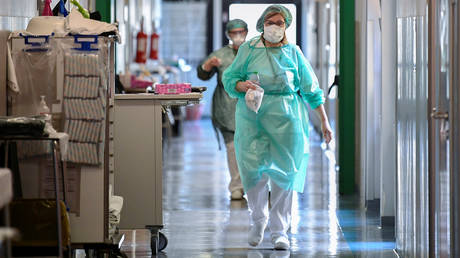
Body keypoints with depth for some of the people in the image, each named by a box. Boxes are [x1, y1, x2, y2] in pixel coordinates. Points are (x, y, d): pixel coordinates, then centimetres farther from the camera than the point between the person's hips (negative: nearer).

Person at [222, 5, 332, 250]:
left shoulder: (293, 52, 9)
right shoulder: (248, 49, 8)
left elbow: (311, 89, 11)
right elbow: (229, 77, 9)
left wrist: (324, 121, 9)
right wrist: (242, 85, -14)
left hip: (286, 117, 0)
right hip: (252, 115, 0)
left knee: (283, 172, -2)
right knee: (253, 166, -8)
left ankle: (279, 230, 6)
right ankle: (258, 219, 16)